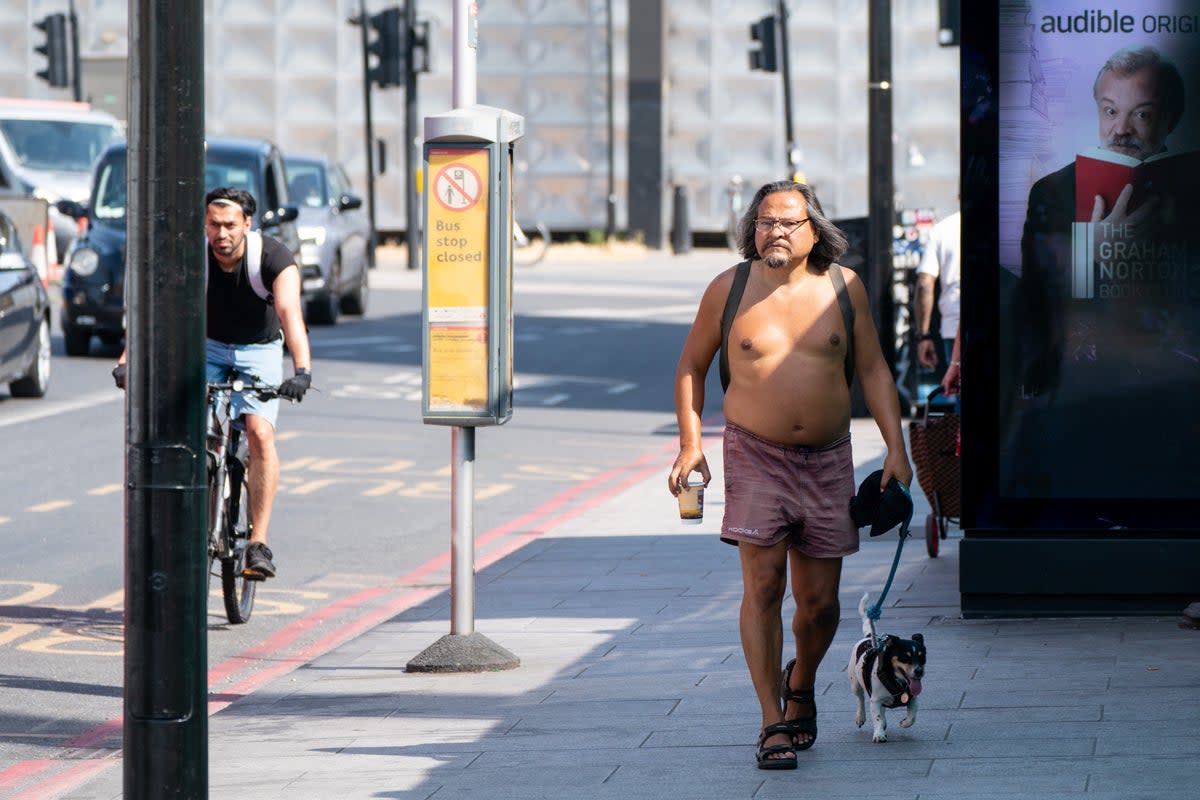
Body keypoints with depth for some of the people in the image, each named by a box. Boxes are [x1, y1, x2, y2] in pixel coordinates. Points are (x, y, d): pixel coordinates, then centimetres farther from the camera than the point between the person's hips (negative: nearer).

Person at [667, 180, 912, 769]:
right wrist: (690, 444, 1)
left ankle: (801, 687, 34)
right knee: (763, 587, -11)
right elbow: (692, 365, 10)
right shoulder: (728, 289, -1)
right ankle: (773, 724, -7)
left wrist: (896, 448, 1)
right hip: (754, 455, -1)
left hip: (827, 460, 1)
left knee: (819, 599, 4)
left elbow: (873, 369, 8)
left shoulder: (843, 287, 1)